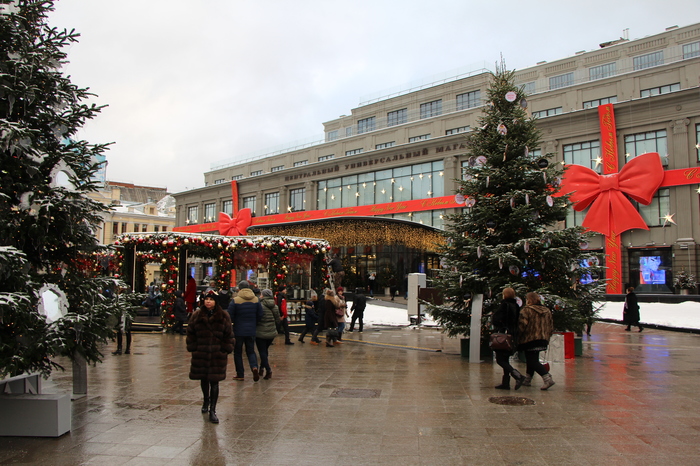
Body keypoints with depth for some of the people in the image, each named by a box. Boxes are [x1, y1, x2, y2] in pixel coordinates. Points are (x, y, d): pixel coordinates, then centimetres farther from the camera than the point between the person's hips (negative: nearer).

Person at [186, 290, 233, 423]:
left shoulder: (223, 316, 1)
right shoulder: (196, 316, 4)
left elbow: (228, 335, 3)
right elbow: (191, 334, 9)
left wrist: (226, 352, -1)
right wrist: (193, 349, 3)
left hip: (218, 355, -2)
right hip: (200, 354, 2)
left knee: (214, 381, -4)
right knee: (203, 379, 16)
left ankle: (212, 410, 1)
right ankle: (206, 400, 42)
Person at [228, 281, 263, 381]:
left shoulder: (235, 300, -11)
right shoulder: (256, 300, 1)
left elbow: (230, 316, -9)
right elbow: (260, 315, 4)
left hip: (238, 331, -3)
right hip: (251, 331, 3)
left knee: (238, 352, 9)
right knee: (251, 351, 13)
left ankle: (240, 375, 11)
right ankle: (254, 367, -13)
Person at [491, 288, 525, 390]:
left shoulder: (504, 305, -11)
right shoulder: (516, 307, 10)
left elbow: (495, 319, -16)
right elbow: (519, 322, 13)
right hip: (513, 336, 8)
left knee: (500, 360, -5)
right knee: (505, 360, 14)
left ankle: (518, 376, -20)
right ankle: (506, 383, 12)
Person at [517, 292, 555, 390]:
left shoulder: (526, 310, -10)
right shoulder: (547, 311, 11)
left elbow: (522, 325, -17)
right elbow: (551, 327, 13)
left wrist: (519, 337, -5)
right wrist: (546, 337, 22)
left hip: (530, 340, -7)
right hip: (543, 340, 7)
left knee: (533, 361, -4)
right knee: (532, 359, 19)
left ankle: (548, 379, -19)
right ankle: (527, 380, 27)